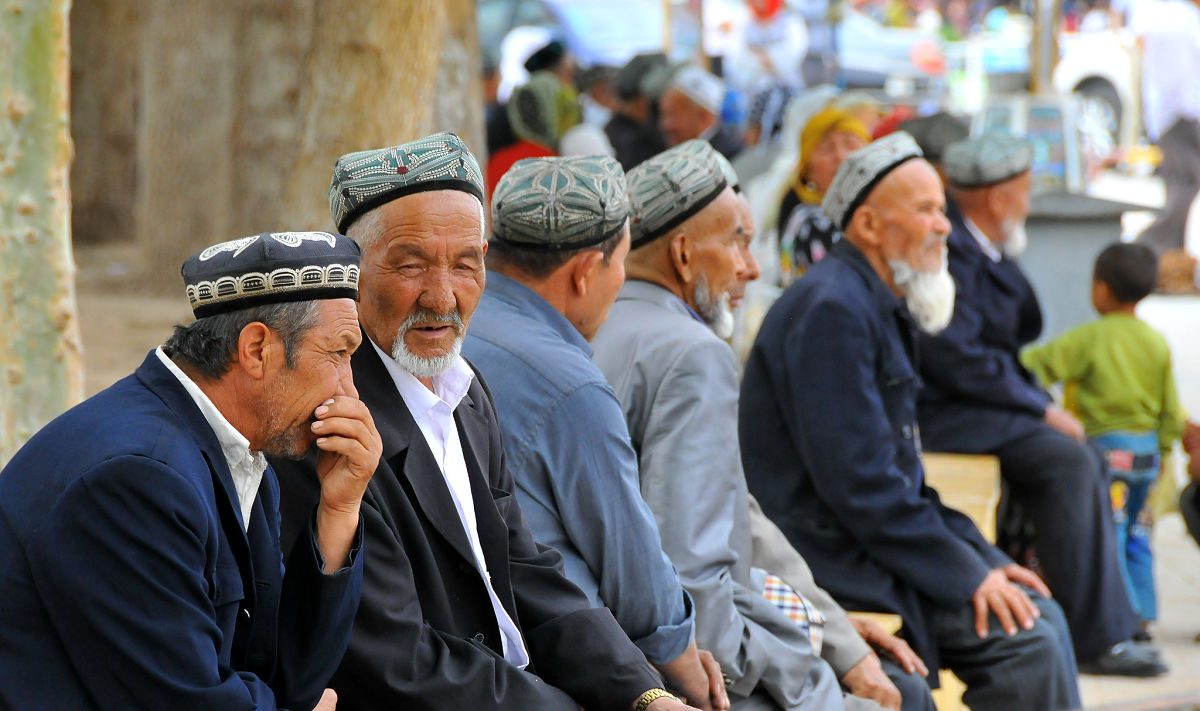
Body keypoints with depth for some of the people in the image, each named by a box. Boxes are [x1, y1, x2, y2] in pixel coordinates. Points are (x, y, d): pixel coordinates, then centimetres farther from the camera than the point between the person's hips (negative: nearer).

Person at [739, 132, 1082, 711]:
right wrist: (967, 574, -17)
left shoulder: (878, 307, 17)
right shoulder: (832, 309, -17)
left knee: (1042, 617, 2)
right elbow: (858, 483, -22)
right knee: (1027, 640, -16)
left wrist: (982, 556, 8)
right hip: (831, 564, -10)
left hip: (870, 543, 10)